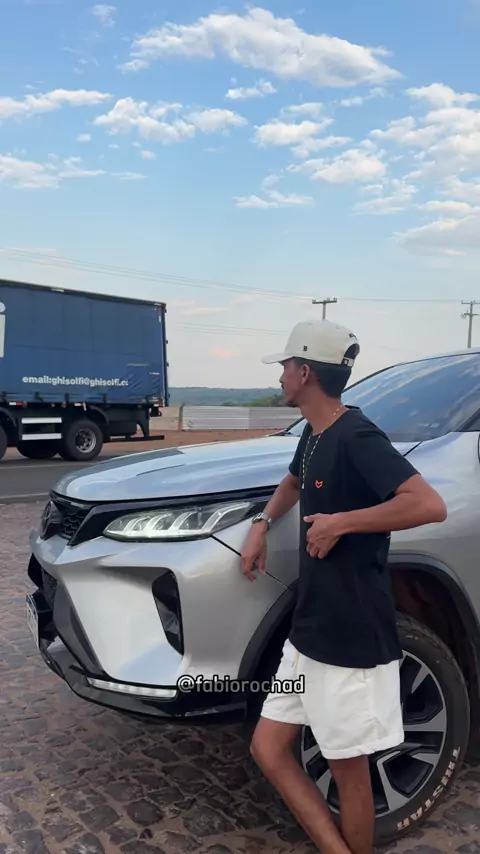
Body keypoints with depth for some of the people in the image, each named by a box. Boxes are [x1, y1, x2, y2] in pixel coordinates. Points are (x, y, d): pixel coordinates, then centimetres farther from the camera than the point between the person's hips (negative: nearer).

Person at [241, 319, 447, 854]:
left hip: (353, 639, -9)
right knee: (268, 749, 12)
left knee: (347, 768, 9)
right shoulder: (313, 435, 8)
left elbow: (431, 505, -30)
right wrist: (262, 523, 13)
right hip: (308, 633, 9)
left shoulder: (355, 436, -19)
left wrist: (341, 522, -23)